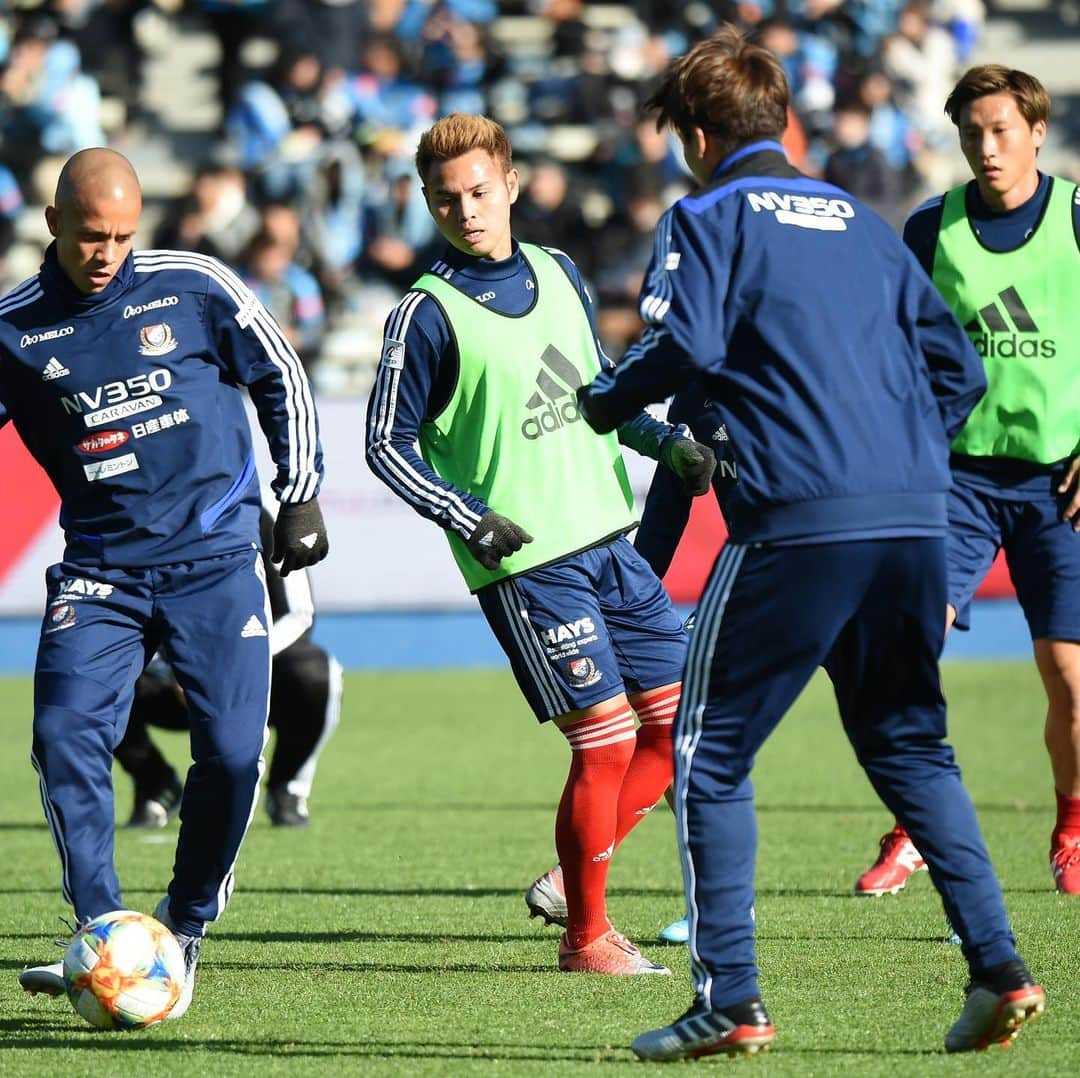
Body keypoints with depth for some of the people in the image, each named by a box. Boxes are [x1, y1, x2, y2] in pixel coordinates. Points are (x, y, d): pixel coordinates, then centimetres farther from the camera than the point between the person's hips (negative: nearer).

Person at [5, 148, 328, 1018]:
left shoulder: (193, 289, -1)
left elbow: (280, 380, 10)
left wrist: (300, 497, 8)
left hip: (214, 560, -1)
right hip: (99, 571, 1)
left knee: (232, 752, -8)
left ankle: (184, 931, 14)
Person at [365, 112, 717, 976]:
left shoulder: (559, 275, 10)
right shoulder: (428, 315, -9)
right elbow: (387, 444, -6)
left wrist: (667, 442, 9)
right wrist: (470, 521, -16)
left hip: (608, 539, 7)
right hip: (526, 563, -7)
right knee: (607, 740, -9)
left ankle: (573, 875, 20)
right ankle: (586, 936, 6)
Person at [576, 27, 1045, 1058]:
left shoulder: (708, 217, 3)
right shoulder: (860, 220, 21)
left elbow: (683, 343, -13)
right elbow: (956, 366, 19)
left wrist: (602, 403, 4)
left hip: (796, 524, -6)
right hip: (912, 520, 6)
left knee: (709, 753, 5)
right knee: (910, 747, 18)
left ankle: (728, 1002, 0)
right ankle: (998, 968, 6)